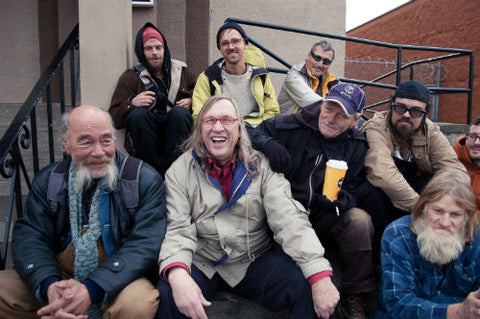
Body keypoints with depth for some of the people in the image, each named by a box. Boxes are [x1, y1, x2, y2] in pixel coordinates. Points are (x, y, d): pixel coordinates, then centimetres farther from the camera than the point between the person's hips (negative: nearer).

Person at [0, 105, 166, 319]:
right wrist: (49, 285, -24)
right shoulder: (47, 180, 5)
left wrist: (92, 289, -28)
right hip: (59, 275, 3)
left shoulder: (145, 180, -8)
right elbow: (28, 236, -2)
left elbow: (146, 244, -16)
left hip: (117, 279, -3)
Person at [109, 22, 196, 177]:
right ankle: (156, 171, -26)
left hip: (175, 134, 1)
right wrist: (131, 103, -17)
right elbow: (114, 117, 4)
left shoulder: (181, 71, 15)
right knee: (137, 114, -30)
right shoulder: (131, 77, 10)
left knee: (180, 112, -29)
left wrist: (191, 102, 0)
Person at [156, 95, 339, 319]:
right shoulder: (180, 171, -1)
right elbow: (177, 229, -11)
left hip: (254, 261, 1)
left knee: (306, 288, -22)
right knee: (165, 296, -29)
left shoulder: (261, 166, 0)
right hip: (200, 265, 0)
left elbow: (290, 219, -10)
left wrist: (321, 276, -23)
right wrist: (178, 275, -33)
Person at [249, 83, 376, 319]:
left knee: (360, 220, -28)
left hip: (325, 217, 2)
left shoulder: (357, 146, 5)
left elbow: (354, 190, 6)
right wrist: (269, 144, -24)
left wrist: (340, 200, -18)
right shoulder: (294, 126, -3)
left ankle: (352, 299, -9)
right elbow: (255, 131, -1)